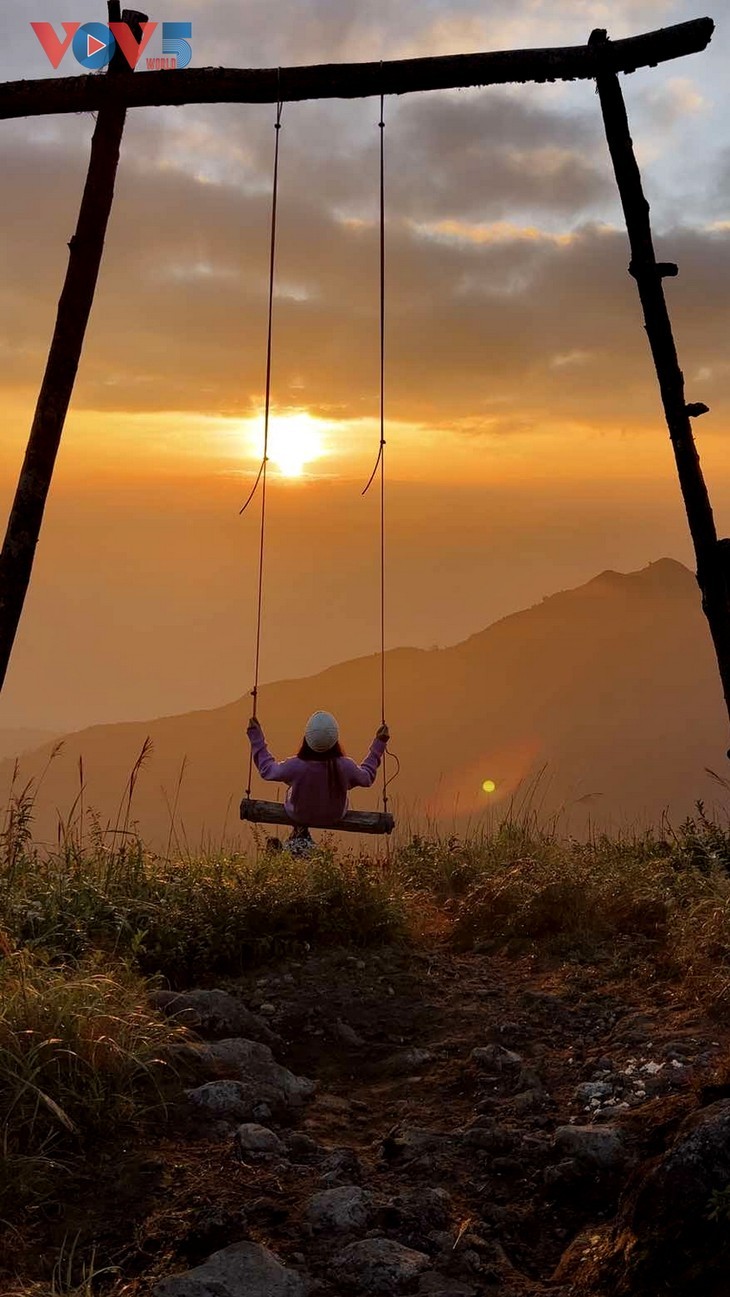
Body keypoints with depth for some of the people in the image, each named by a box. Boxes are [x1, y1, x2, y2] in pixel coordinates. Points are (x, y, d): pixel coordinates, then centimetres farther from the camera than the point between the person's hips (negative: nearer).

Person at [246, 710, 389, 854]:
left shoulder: (294, 766, -34)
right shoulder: (345, 766, -32)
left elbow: (266, 769, -12)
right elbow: (367, 778, -8)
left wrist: (255, 736, -3)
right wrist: (379, 744, -1)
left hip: (298, 817, 0)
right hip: (334, 818, 0)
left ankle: (300, 831, 35)